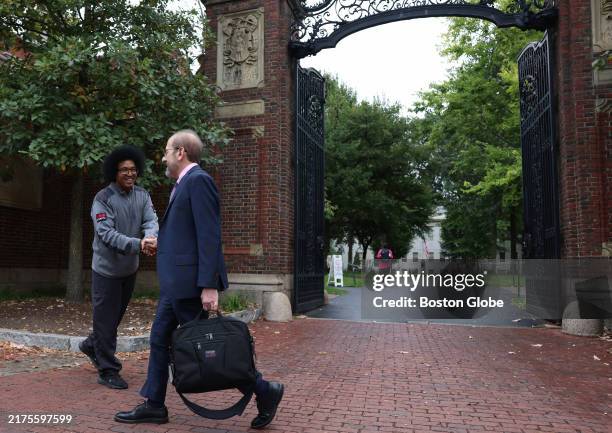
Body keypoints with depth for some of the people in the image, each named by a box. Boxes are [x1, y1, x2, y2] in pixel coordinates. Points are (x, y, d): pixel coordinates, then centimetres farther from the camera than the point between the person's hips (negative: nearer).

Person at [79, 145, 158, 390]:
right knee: (106, 318, 1)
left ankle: (91, 345, 46)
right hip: (107, 267, -6)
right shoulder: (103, 199, -16)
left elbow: (151, 220, -14)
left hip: (130, 268, 6)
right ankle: (108, 371, 13)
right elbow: (106, 233, -26)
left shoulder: (142, 196, -1)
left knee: (117, 314, 21)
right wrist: (137, 244, -39)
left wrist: (149, 237, -38)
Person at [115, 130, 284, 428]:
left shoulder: (198, 180, -14)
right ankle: (154, 406, 26)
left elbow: (210, 235, -21)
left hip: (190, 281, -10)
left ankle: (264, 391, 9)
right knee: (159, 339, 14)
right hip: (176, 282, 10)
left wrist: (209, 286, -25)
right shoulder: (184, 184, 17)